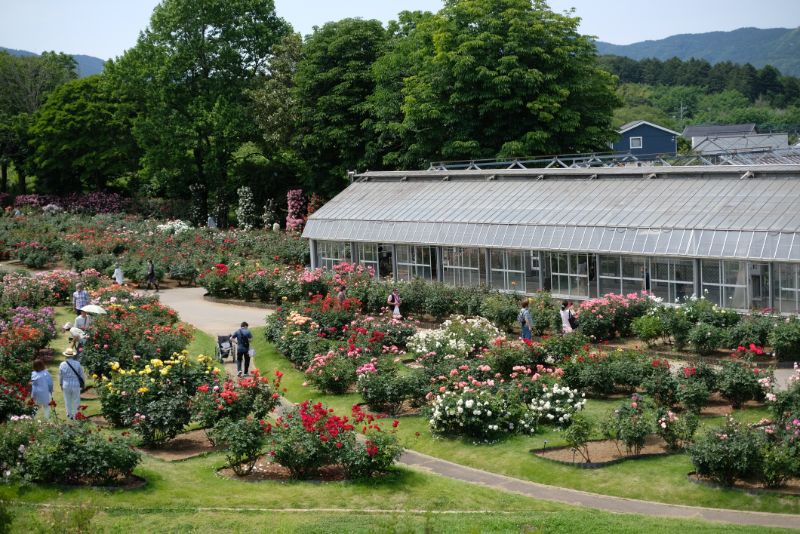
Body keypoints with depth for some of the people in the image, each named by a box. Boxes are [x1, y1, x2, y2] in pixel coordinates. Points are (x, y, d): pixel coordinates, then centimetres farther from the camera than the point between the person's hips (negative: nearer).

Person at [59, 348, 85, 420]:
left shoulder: (62, 364, -9)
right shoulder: (77, 364, -13)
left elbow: (60, 376, 2)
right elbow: (82, 375, -4)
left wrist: (61, 384, 17)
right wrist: (83, 383, 12)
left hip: (66, 386, 1)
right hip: (76, 385, -1)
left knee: (67, 401, 16)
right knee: (76, 401, 13)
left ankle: (69, 415, 27)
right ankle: (75, 415, 21)